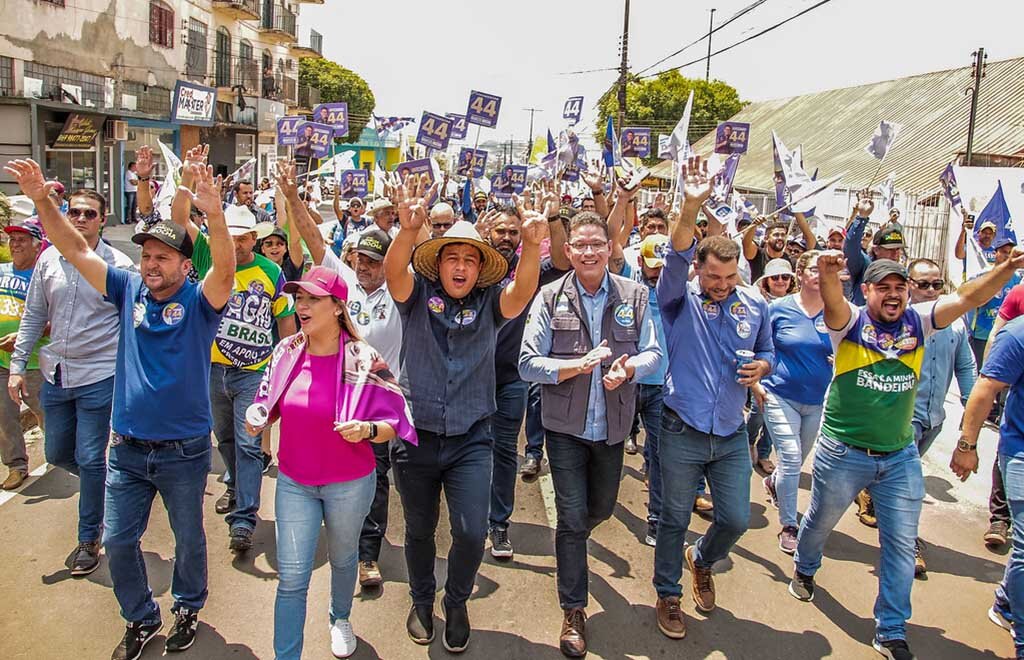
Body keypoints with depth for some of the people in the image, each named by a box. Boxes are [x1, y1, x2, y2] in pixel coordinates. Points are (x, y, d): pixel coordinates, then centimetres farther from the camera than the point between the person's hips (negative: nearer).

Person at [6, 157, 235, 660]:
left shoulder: (198, 301, -12)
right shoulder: (129, 289, 1)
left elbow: (225, 268, -31)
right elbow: (77, 251, -1)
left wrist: (213, 213, -47)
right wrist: (41, 200, -14)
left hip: (184, 449, -4)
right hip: (127, 447, 4)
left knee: (188, 538, 14)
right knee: (117, 540, 13)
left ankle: (188, 608, 39)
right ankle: (141, 619, 34)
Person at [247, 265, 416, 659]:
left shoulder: (364, 361, -17)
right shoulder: (287, 352, -6)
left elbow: (392, 424, -13)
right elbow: (270, 401, 10)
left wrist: (367, 430, -33)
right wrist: (259, 416, -11)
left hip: (349, 485, -2)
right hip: (294, 482, 2)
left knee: (342, 559, 23)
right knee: (291, 577, 2)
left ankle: (340, 619, 52)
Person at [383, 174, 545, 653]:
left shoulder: (490, 303, -2)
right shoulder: (418, 295, -3)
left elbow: (522, 292, -22)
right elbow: (394, 272, -23)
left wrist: (531, 245, -42)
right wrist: (408, 230, -44)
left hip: (470, 439, 0)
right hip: (416, 436, 0)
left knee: (472, 533, -5)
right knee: (419, 530, 16)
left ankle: (456, 603, 25)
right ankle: (422, 600, 43)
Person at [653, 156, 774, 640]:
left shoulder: (755, 305, 3)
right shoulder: (680, 300, -8)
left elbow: (767, 351, 17)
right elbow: (675, 260, -28)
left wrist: (761, 367, -8)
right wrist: (691, 208, -44)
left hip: (731, 434, 3)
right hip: (682, 432, -3)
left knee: (736, 519, 8)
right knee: (674, 519, 8)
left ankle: (701, 560, 41)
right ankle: (668, 595, 30)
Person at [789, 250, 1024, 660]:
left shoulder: (918, 321, 0)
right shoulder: (850, 322, -11)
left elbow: (967, 298, -11)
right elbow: (833, 301, -33)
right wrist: (827, 274, -55)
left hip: (901, 457, 3)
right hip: (843, 453, -3)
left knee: (902, 543, 7)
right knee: (821, 521, 17)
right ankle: (804, 568, 50)